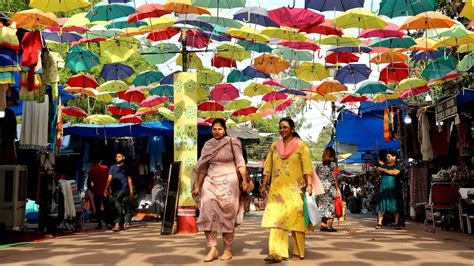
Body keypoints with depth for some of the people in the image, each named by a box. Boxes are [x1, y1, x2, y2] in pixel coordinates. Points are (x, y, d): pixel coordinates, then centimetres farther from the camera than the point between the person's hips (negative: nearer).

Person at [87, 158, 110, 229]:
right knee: (106, 207, 7)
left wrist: (91, 190, 9)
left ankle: (99, 224, 3)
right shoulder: (106, 168, -4)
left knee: (98, 208, 5)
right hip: (105, 191, 0)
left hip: (96, 192, 0)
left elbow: (89, 182, -2)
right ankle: (108, 223, 3)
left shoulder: (91, 170, -2)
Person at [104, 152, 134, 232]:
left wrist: (131, 191, 4)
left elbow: (129, 180, 9)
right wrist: (106, 189, -4)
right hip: (114, 189, 4)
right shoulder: (112, 167, 13)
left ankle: (117, 224, -24)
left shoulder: (126, 167, 8)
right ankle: (122, 224, 18)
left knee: (117, 204, -22)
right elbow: (109, 179, 7)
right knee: (118, 206, 7)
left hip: (123, 188, -4)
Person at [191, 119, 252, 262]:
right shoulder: (208, 145, 10)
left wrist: (245, 180, -15)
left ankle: (228, 249, 11)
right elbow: (202, 167, 11)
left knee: (227, 216, 1)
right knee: (207, 214, -9)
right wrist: (197, 186, 8)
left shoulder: (232, 142, 0)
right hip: (210, 182, 3)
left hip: (228, 182, -3)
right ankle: (213, 248, -3)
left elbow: (240, 162, -5)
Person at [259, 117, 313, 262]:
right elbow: (268, 167, 12)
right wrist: (264, 185, 8)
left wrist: (309, 185, -15)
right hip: (277, 189, 3)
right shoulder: (274, 145, 12)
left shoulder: (300, 145, 1)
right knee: (276, 219, -7)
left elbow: (307, 167, -5)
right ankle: (276, 253, -10)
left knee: (295, 220, 2)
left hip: (295, 189, -3)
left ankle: (298, 253, 14)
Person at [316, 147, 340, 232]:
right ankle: (329, 226, 1)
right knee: (331, 206, 2)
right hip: (330, 188, -4)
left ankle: (322, 225, 12)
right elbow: (333, 178, -9)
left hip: (320, 188, 4)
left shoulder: (319, 165, 7)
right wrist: (337, 189, -4)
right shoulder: (333, 164, -5)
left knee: (322, 206, 12)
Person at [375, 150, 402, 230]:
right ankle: (379, 223, -1)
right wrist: (378, 170, -2)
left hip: (392, 188, -3)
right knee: (381, 205, -2)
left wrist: (383, 169, -11)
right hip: (383, 188, 4)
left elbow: (395, 172, -14)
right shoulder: (384, 165, 19)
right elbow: (379, 173, 20)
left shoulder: (397, 165, 5)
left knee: (395, 205, -5)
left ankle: (397, 224, -2)